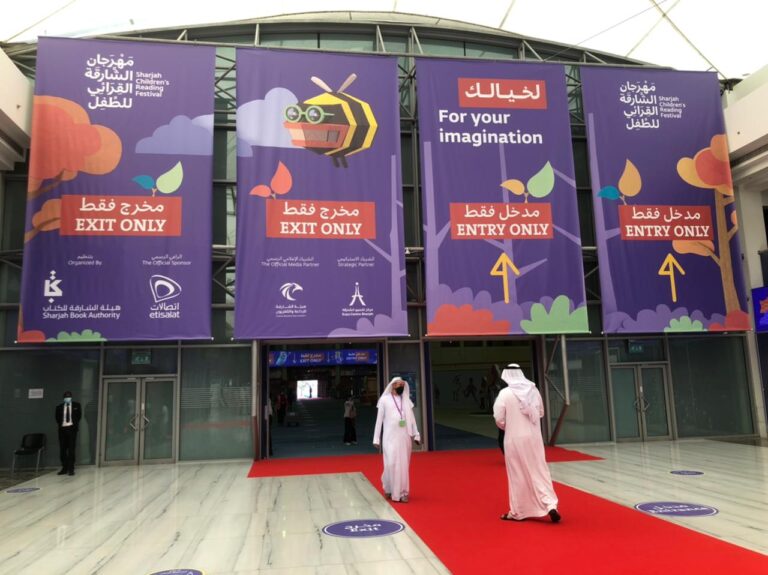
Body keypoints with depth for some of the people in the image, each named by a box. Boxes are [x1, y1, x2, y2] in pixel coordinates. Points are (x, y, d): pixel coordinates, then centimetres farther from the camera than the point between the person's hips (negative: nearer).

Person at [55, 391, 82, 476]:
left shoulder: (76, 405, 5)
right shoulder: (59, 407, 8)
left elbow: (79, 416, 6)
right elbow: (57, 418, 10)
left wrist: (76, 424, -1)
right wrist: (58, 425, -1)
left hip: (72, 428, -2)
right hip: (62, 429, 2)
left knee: (71, 449, -2)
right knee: (62, 450, 5)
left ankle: (71, 469, 3)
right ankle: (64, 468, 15)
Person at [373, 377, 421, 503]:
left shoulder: (407, 400, 10)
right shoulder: (385, 400, 0)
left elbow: (412, 419, 12)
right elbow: (379, 420, 0)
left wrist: (416, 435, 6)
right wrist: (376, 439, -3)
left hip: (405, 437, 3)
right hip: (390, 437, -3)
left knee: (404, 465, 5)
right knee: (391, 464, -10)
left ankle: (402, 492, 14)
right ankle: (388, 488, 10)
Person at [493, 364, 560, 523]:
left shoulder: (505, 393, -12)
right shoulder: (533, 390, 2)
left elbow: (499, 419, -10)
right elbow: (541, 413, 13)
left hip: (515, 439, -3)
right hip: (534, 437, 3)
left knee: (517, 475, 7)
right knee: (539, 471, 11)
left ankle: (517, 512, 19)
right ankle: (550, 505, 1)